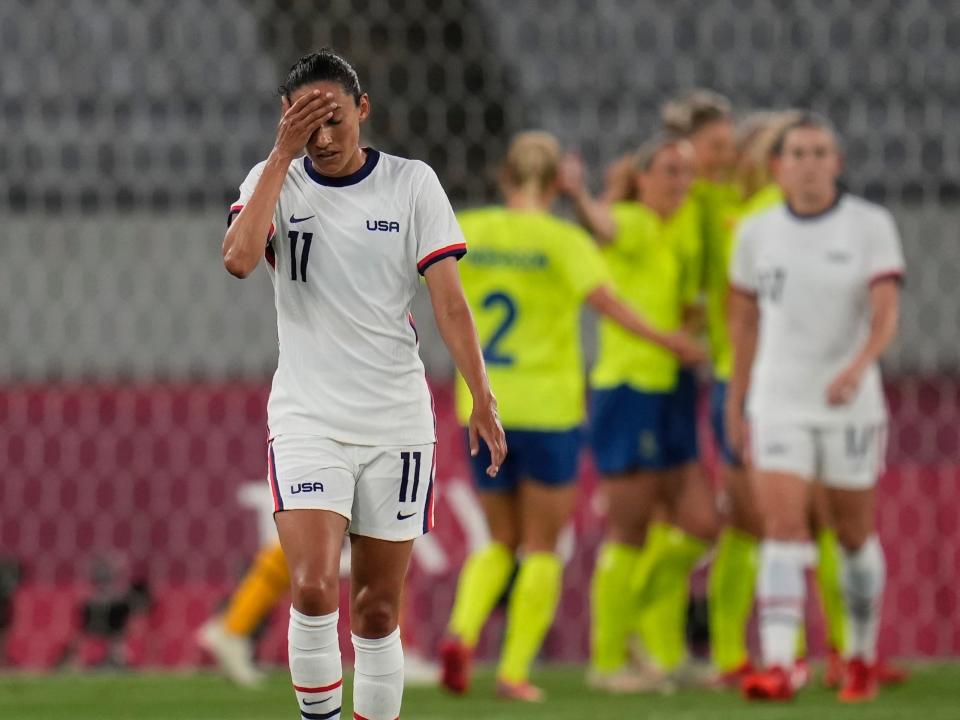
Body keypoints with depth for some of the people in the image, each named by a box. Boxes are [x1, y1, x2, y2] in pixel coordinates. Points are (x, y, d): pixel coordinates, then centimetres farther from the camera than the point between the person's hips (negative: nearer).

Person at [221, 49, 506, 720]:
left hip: (397, 423, 1)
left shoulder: (412, 183, 1)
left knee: (378, 611, 5)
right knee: (314, 589, -20)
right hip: (307, 418, -1)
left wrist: (483, 399, -7)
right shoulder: (273, 181, 2)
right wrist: (283, 154, -15)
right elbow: (239, 258, -17)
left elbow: (449, 299, 0)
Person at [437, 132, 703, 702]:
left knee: (502, 541, 17)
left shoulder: (469, 231, 1)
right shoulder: (562, 239, -10)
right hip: (548, 409, -4)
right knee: (542, 547, 9)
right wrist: (664, 339, -19)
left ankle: (462, 632, -8)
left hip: (482, 406, 4)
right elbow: (601, 296, -24)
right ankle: (515, 671, 1)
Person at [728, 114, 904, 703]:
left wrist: (858, 366, -33)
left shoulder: (872, 226, -5)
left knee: (854, 533, 10)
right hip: (778, 405, 1)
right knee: (783, 529, -13)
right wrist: (736, 400, 17)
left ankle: (863, 656, 29)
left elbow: (887, 315, -14)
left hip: (850, 405, -1)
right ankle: (777, 667, -23)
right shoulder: (757, 232, 3)